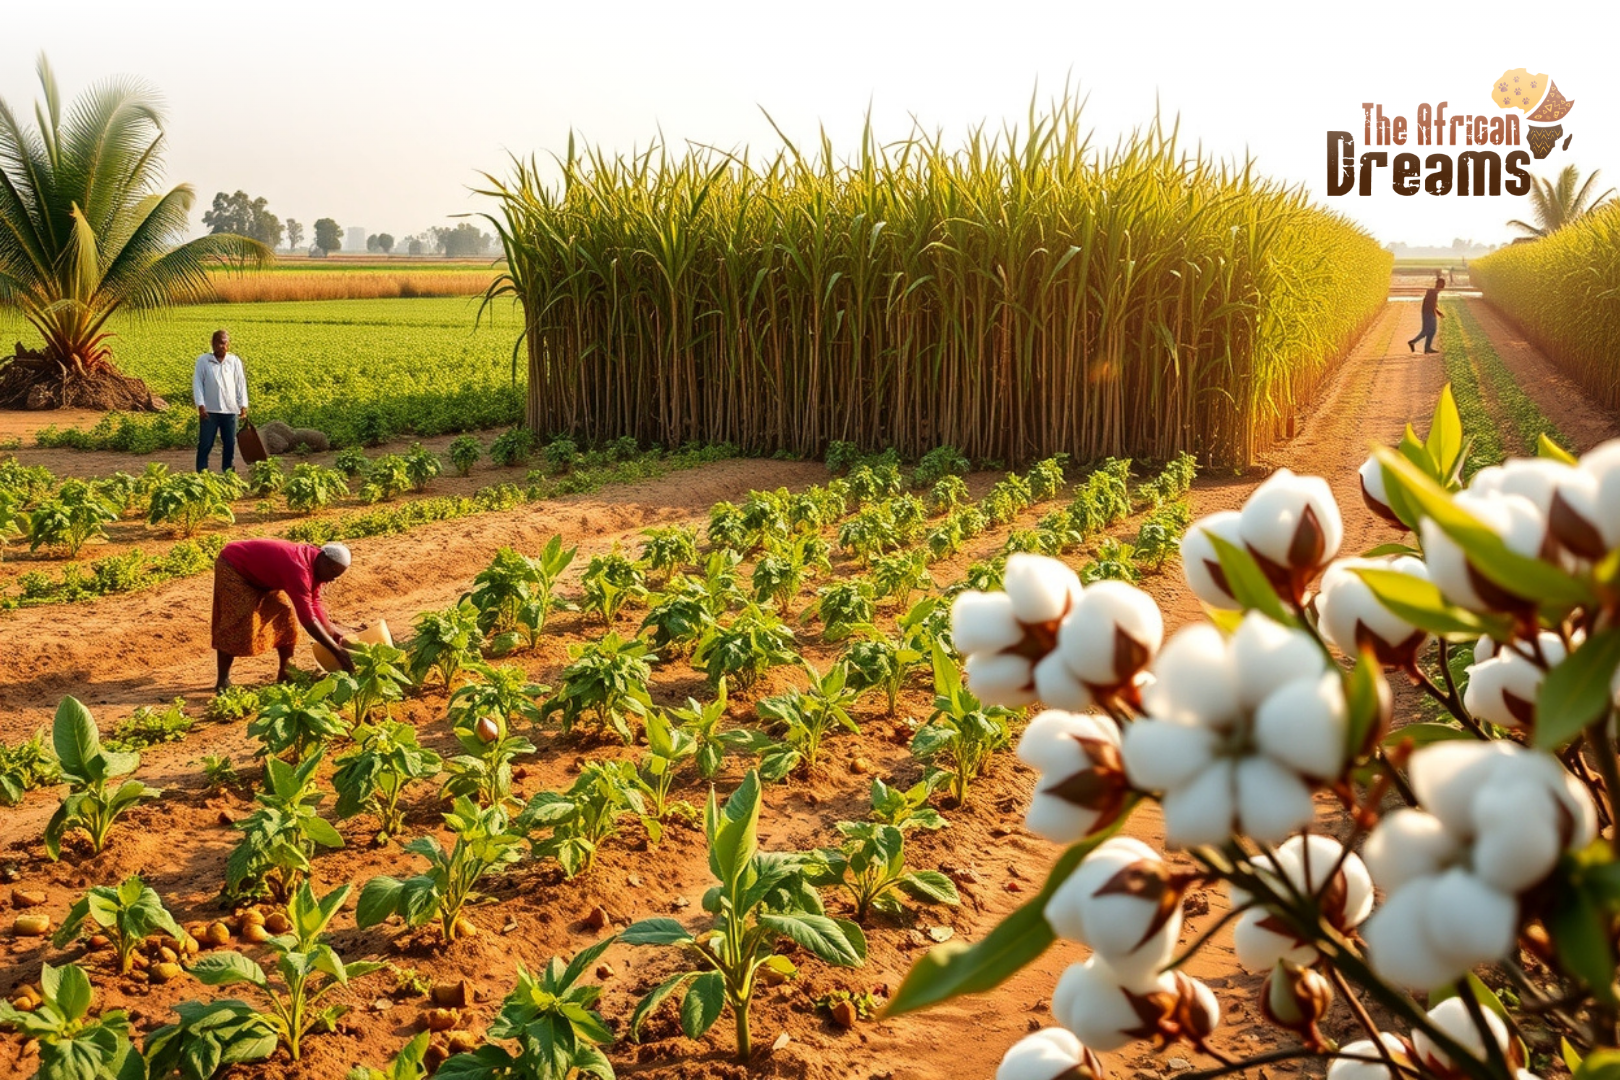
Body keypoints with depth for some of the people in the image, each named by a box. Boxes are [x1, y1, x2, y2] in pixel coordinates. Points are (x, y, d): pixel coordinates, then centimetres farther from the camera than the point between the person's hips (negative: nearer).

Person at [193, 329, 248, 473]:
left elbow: (241, 384, 5)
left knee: (230, 444, 9)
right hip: (209, 411, -2)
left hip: (230, 410, 2)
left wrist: (243, 407, -1)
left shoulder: (235, 361, 4)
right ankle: (201, 473, 6)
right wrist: (200, 406, -11)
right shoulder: (203, 360, 0)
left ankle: (228, 473, 19)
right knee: (205, 444, 0)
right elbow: (197, 383, -1)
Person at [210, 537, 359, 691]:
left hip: (257, 571, 9)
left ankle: (285, 673, 10)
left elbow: (314, 605, 1)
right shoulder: (299, 569, -38)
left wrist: (336, 633, -3)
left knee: (285, 612, 3)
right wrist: (337, 651, -37)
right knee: (238, 622, -17)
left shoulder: (314, 563, -10)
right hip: (232, 567, -9)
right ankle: (222, 682, -11)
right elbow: (307, 619, -39)